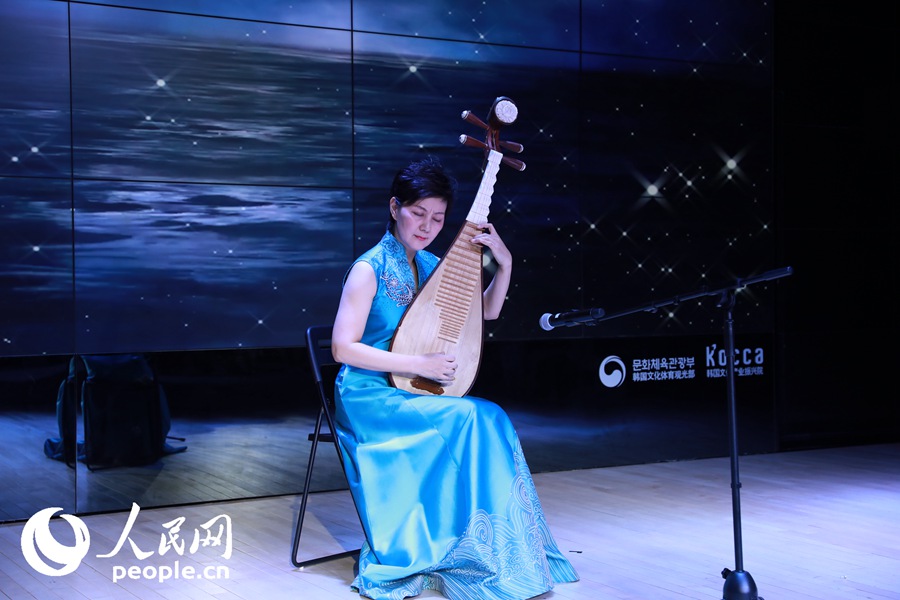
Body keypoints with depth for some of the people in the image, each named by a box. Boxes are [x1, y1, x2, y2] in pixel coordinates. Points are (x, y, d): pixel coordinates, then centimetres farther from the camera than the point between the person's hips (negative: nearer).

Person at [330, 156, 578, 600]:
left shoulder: (430, 266, 8)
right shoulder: (369, 269, -12)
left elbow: (486, 311, 17)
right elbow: (343, 347, -17)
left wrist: (504, 263, 0)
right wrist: (418, 364, -20)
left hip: (415, 396, 6)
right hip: (370, 398, -6)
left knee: (488, 421, -21)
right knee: (474, 420, -25)